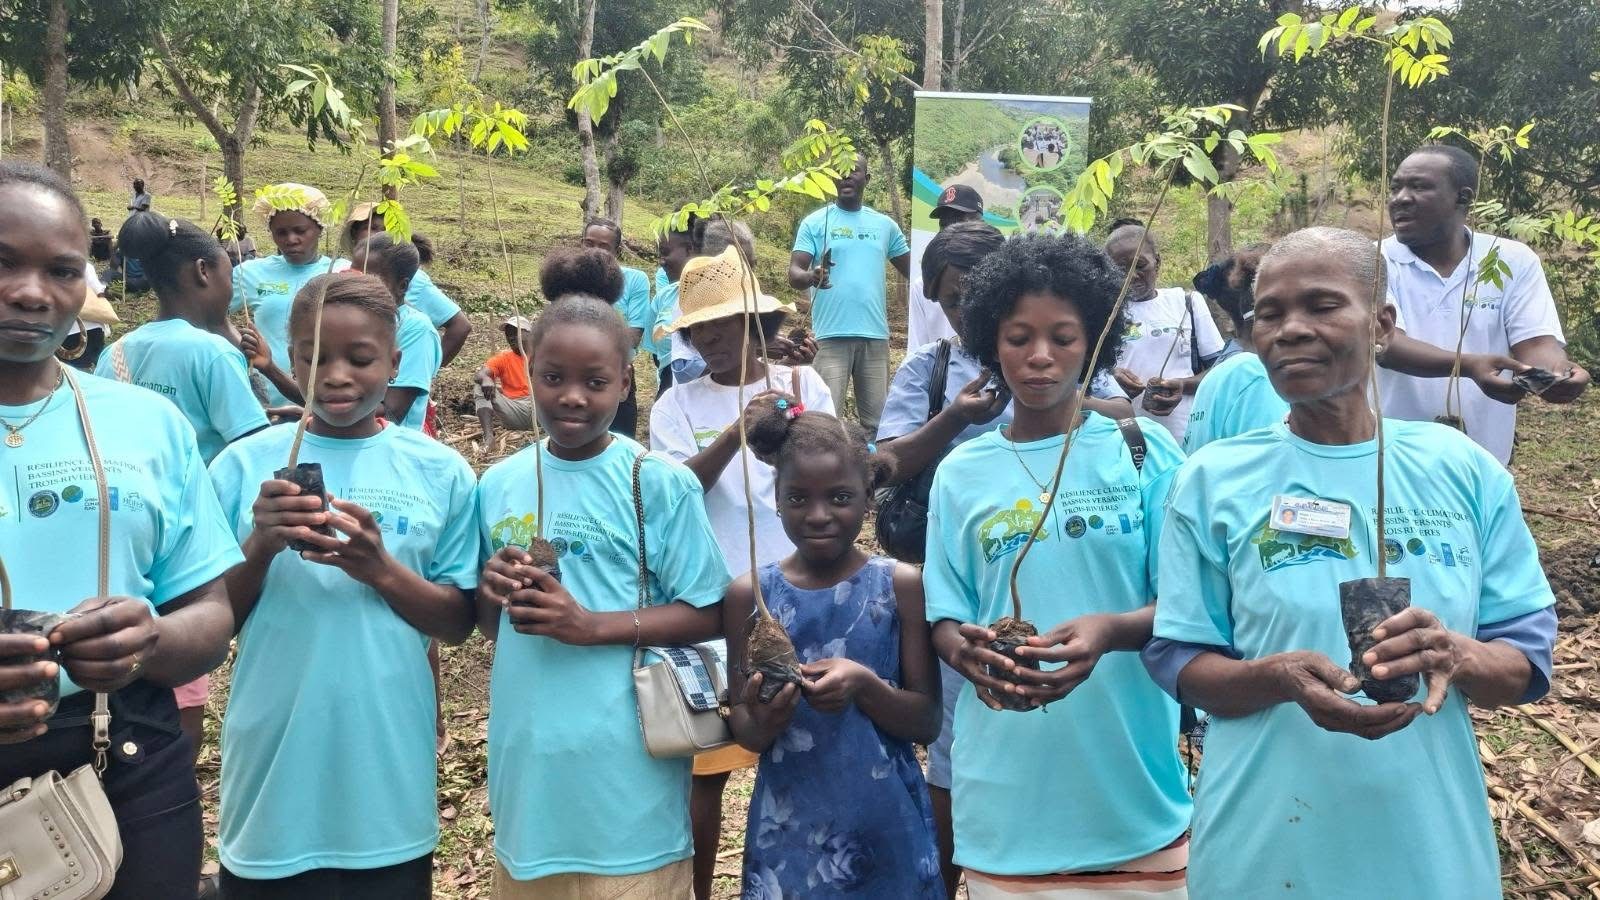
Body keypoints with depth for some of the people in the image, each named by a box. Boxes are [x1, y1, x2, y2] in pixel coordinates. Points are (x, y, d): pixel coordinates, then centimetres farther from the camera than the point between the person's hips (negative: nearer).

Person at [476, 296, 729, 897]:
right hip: (529, 762, 4)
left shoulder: (661, 484, -8)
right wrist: (490, 591, -10)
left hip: (625, 770, -4)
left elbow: (706, 615, -7)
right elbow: (488, 626, 13)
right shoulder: (498, 485, 5)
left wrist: (592, 626, -19)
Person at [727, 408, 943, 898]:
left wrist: (865, 687, -22)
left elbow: (927, 721, -4)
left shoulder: (902, 584, -6)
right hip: (788, 828, 1)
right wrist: (763, 721, -20)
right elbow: (743, 731, 1)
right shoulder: (750, 593, -4)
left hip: (885, 822, 0)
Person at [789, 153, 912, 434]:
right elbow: (794, 274, -4)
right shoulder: (814, 223, 4)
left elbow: (912, 270, 18)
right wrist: (812, 277, -27)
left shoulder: (885, 224, 14)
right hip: (831, 334, -3)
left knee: (877, 420, 7)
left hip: (876, 334, 3)